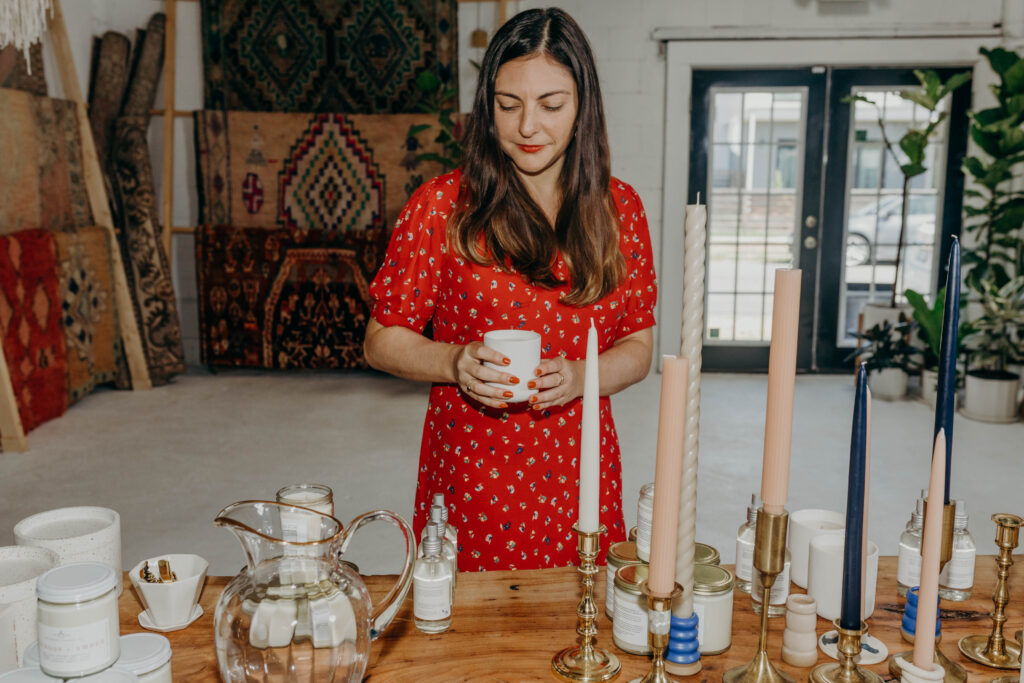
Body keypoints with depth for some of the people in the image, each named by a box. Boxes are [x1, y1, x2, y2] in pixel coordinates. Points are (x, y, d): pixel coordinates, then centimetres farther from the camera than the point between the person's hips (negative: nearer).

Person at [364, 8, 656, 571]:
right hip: (470, 481, -2)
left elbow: (637, 347, 6)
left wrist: (579, 377, -13)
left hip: (580, 480, 3)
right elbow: (382, 340, -2)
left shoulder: (618, 207, 3)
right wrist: (454, 362, -20)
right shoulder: (443, 205, -5)